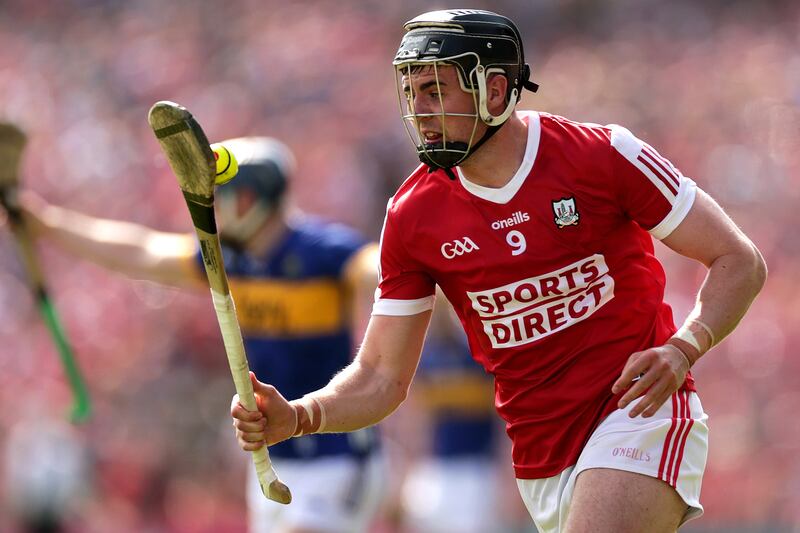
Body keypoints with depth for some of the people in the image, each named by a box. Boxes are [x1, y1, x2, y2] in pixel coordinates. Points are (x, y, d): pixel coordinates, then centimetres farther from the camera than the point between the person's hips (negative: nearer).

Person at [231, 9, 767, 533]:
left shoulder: (603, 155, -8)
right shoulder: (412, 217, 1)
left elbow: (741, 262, -3)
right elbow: (383, 376, 5)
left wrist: (682, 350, -21)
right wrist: (297, 416, -14)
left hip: (639, 413, -5)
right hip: (541, 458, 5)